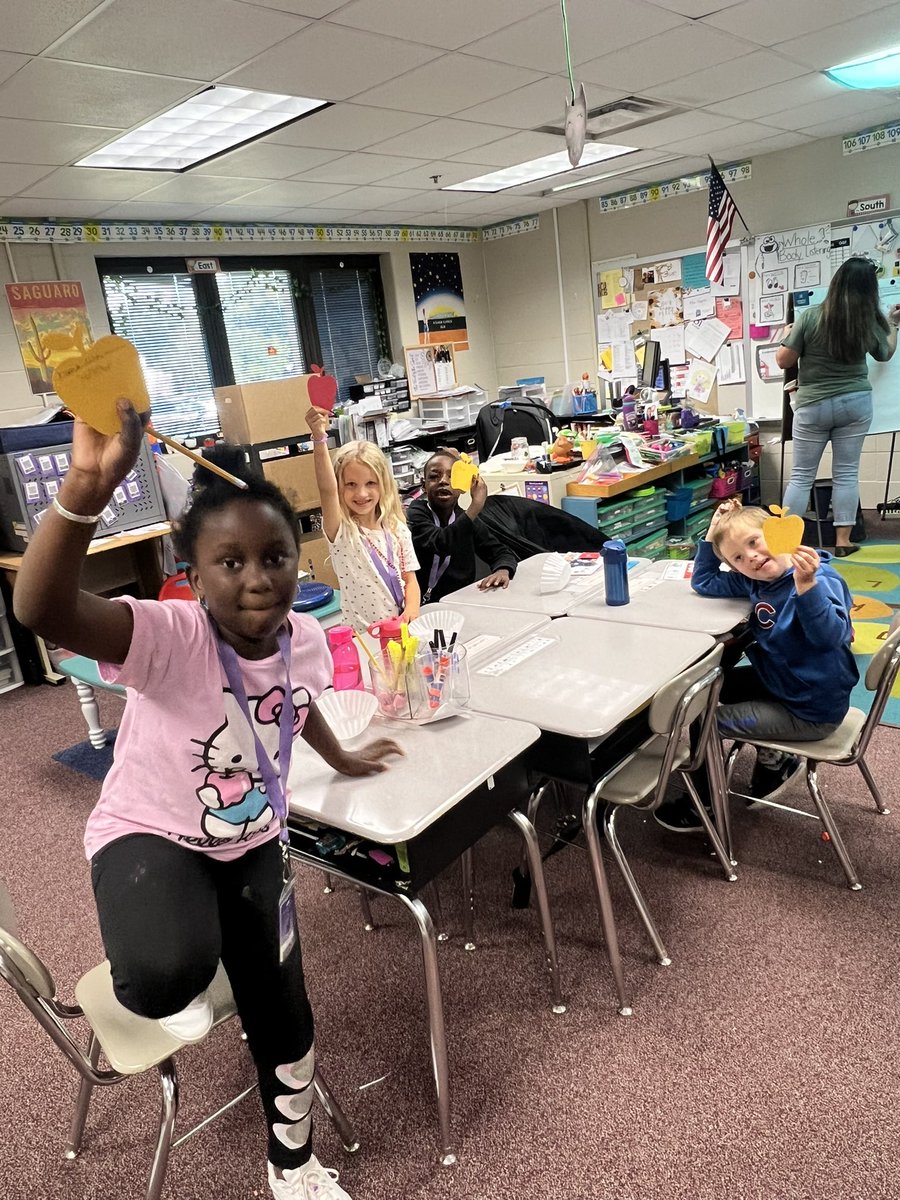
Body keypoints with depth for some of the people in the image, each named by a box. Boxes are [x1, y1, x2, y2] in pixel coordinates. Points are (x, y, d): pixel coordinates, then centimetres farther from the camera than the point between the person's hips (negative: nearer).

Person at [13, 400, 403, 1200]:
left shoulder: (306, 640, -13)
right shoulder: (168, 637, -30)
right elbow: (41, 610, -50)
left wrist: (342, 759, 29)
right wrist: (87, 487, -66)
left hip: (253, 842, 5)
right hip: (150, 837, -4)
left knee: (284, 1015, 10)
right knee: (171, 975, -35)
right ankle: (157, 994, 10)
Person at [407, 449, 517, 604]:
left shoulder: (465, 517, 7)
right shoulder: (415, 515, -8)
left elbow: (500, 552, 3)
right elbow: (440, 544, -27)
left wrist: (503, 571, -20)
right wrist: (476, 506, -28)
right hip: (424, 607, -5)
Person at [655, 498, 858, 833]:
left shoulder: (822, 580, -23)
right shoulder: (753, 581, -1)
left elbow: (829, 637, -38)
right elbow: (704, 583, 11)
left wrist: (806, 584, -52)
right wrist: (712, 535, 0)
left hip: (812, 712, -9)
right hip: (779, 683, 9)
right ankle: (774, 758, 23)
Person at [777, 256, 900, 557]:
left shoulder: (810, 317, -15)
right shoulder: (871, 323, -2)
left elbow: (783, 361, -9)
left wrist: (788, 335, 10)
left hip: (813, 406, -2)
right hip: (856, 403, 2)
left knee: (801, 475, 4)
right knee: (847, 473, 7)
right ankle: (843, 541, 9)